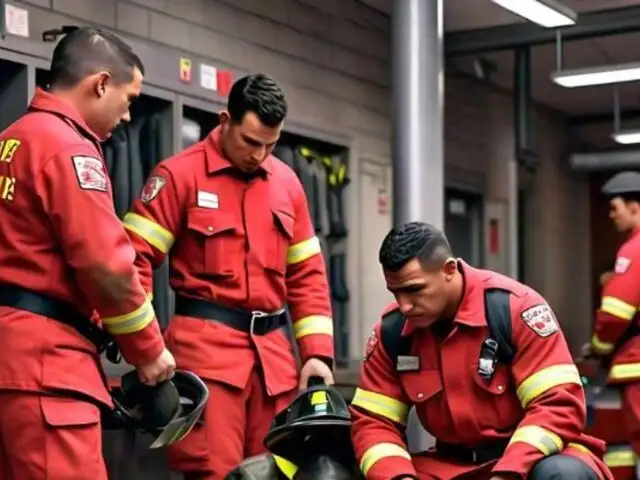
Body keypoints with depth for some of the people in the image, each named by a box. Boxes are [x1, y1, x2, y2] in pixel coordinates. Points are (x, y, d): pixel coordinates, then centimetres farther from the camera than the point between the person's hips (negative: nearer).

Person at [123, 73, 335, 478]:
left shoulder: (287, 182, 12)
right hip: (206, 341, -5)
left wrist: (318, 351, 7)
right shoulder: (181, 174, -3)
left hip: (273, 347, 5)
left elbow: (307, 274, 15)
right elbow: (135, 258, -7)